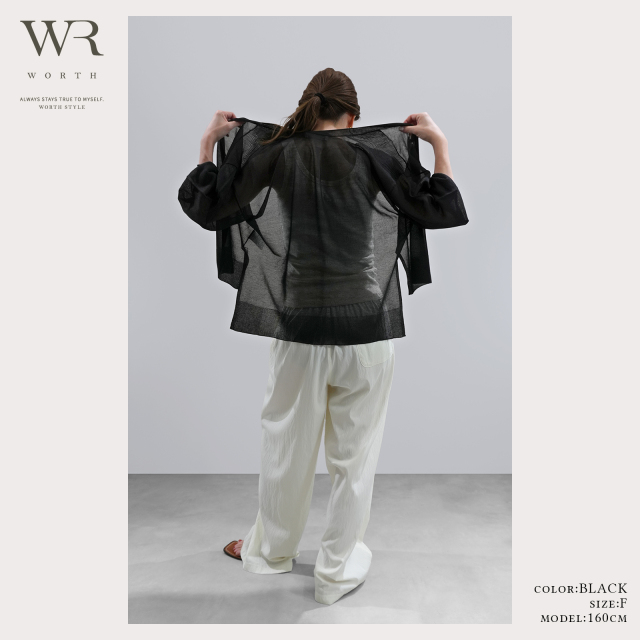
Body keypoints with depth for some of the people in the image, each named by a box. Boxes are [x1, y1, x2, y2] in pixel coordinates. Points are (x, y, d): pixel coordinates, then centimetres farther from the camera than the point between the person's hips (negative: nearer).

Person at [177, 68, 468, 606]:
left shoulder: (275, 153, 2)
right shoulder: (376, 152, 0)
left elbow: (205, 208, 7)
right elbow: (445, 211, 3)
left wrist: (209, 142, 17)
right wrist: (439, 142, 13)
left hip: (299, 329, 1)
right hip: (367, 330, -1)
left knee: (286, 445, 19)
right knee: (354, 454, 13)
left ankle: (272, 550, 41)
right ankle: (337, 571, 29)